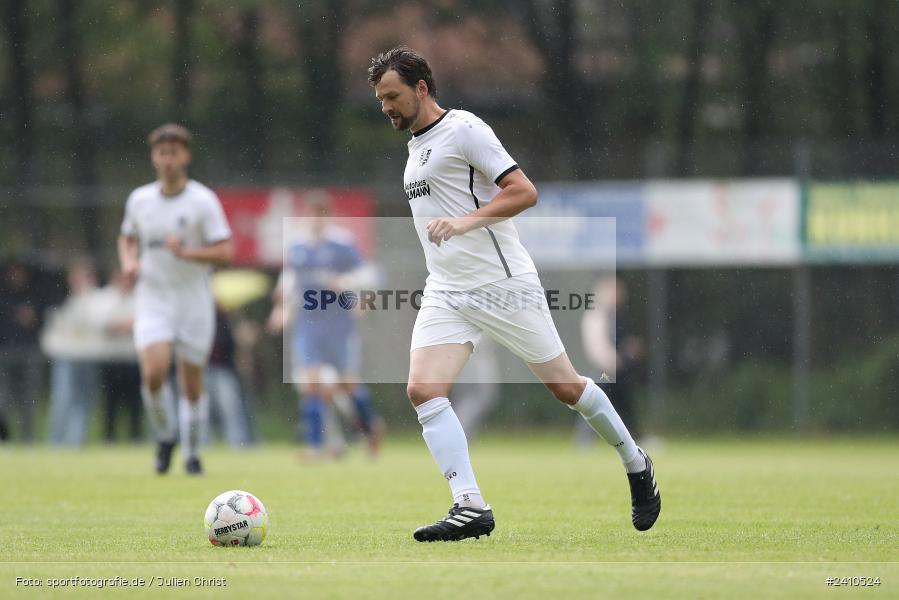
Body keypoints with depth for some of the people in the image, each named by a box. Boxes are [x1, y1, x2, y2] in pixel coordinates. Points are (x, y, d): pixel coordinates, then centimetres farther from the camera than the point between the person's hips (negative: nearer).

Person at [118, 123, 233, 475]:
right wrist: (128, 262, 2)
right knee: (153, 373, -19)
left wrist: (187, 253, -24)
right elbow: (128, 239, 23)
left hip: (194, 301, -2)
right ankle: (165, 436, 5)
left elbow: (225, 252, -10)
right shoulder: (139, 199, 6)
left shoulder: (203, 201, -6)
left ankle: (191, 452, 21)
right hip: (152, 300, 2)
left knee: (192, 386, 3)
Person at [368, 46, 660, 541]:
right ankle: (470, 508, -19)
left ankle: (636, 466, 27)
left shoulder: (463, 129, -10)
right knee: (423, 390, -15)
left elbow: (524, 191, -17)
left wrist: (466, 221, -26)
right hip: (445, 293, 7)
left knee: (565, 385, 4)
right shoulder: (416, 144, 16)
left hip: (503, 285, -7)